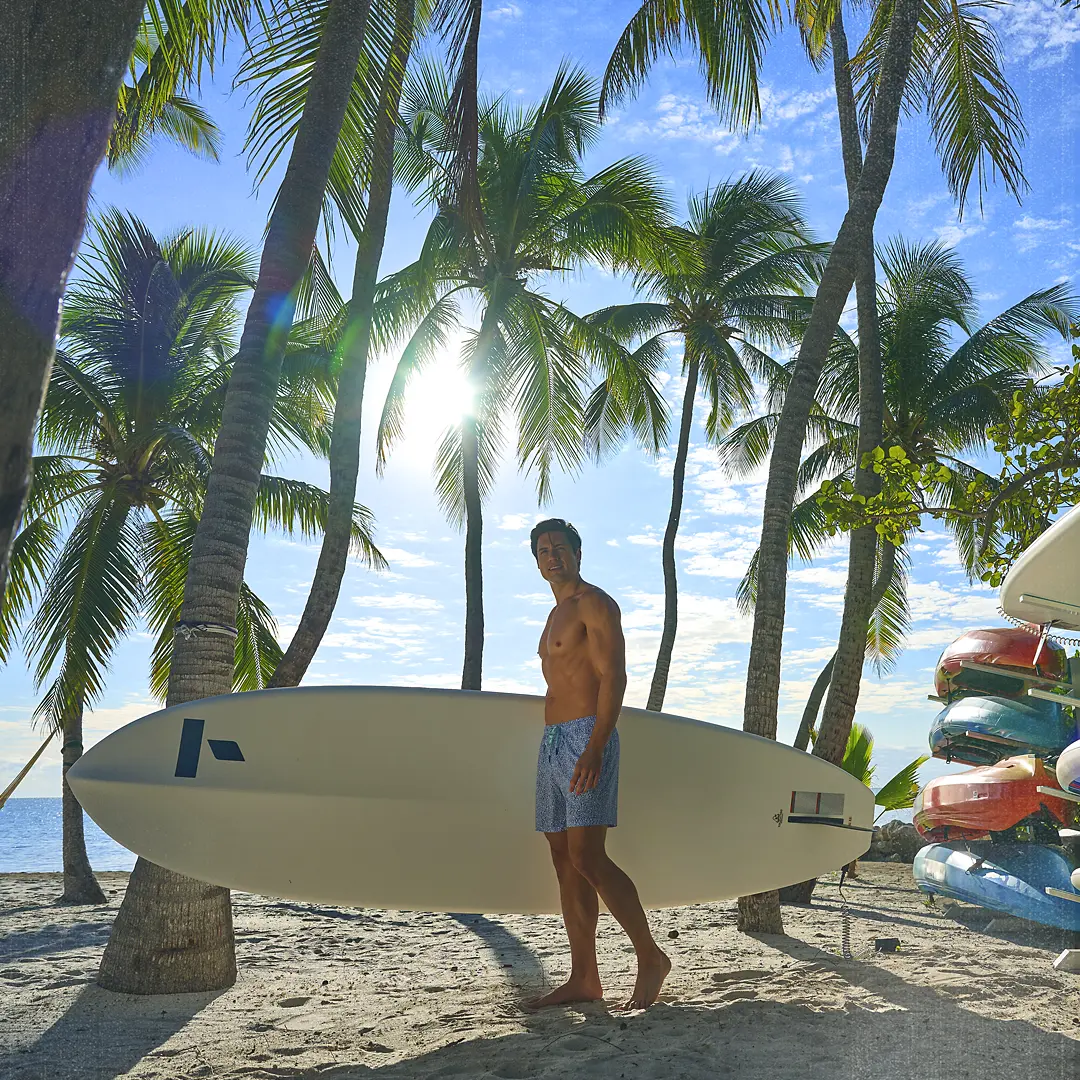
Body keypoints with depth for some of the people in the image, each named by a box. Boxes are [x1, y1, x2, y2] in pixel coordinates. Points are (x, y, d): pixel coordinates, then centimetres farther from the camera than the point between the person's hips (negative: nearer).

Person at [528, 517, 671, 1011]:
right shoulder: (556, 615, 23)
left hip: (586, 737, -9)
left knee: (587, 859, -14)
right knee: (564, 862, 6)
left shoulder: (594, 603, -4)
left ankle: (651, 957, -1)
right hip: (552, 741, 9)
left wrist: (595, 748, -24)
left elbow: (613, 677, -14)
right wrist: (556, 748, 20)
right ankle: (584, 978, 11)